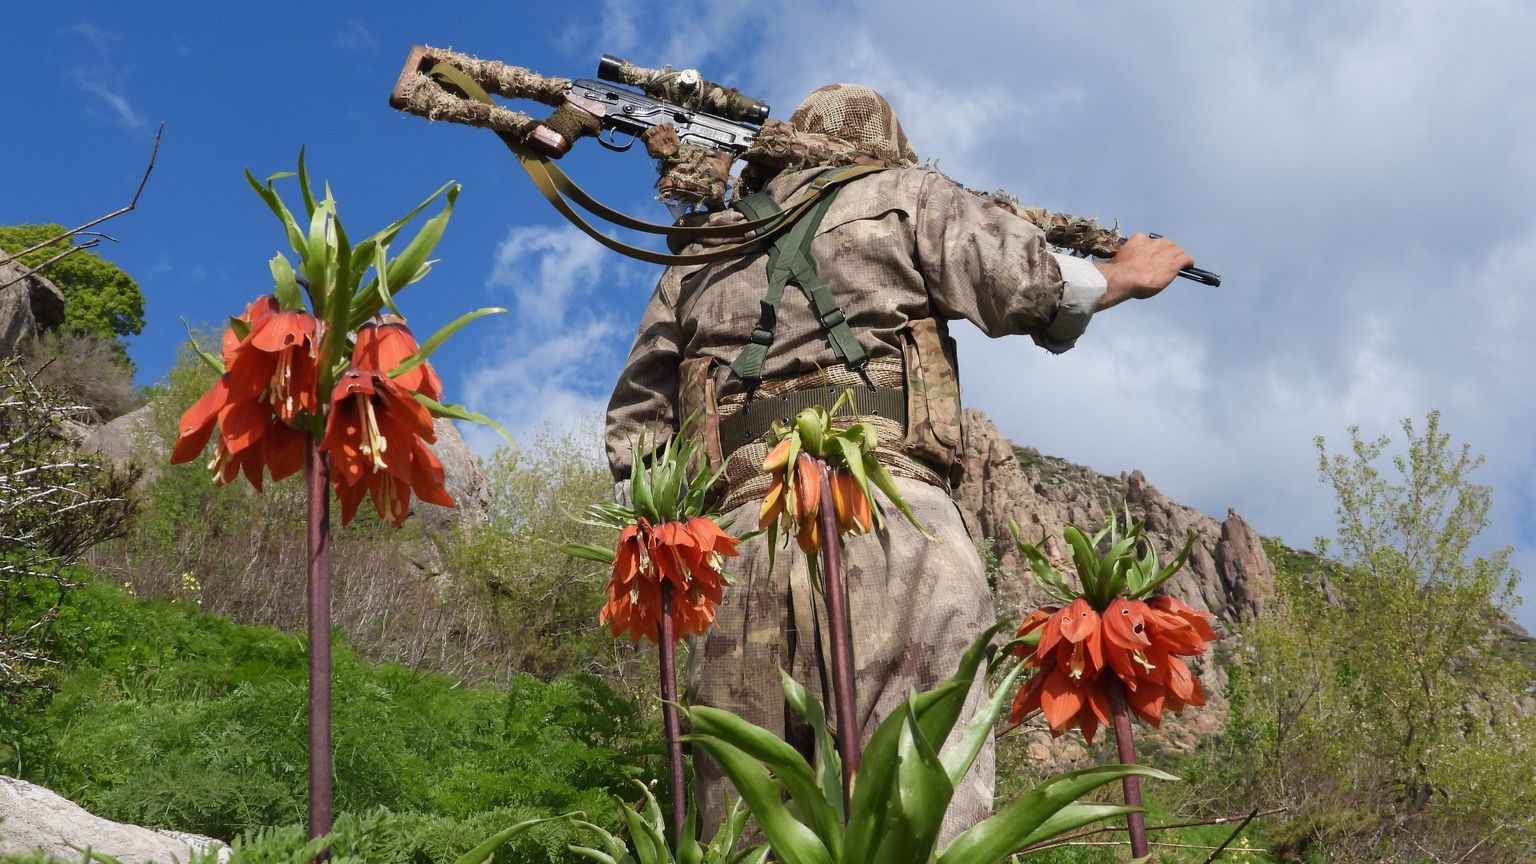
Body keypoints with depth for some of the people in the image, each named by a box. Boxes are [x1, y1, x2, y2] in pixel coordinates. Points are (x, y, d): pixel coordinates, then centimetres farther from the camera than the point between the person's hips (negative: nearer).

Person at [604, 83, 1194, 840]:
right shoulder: (904, 196, 17)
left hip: (741, 536, 4)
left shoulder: (702, 253, 28)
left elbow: (632, 435, 25)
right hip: (887, 521, -4)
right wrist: (1124, 274, 19)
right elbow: (1026, 283, 3)